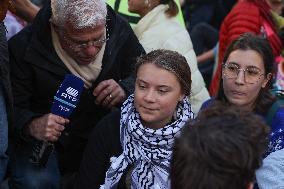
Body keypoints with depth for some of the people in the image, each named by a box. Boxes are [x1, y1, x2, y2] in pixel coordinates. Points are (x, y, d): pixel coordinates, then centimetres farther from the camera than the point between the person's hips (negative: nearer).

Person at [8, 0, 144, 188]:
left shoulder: (120, 30, -10)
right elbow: (13, 108, -16)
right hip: (45, 142, -5)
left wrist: (126, 88, -20)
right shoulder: (23, 48, -20)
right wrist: (31, 125, -40)